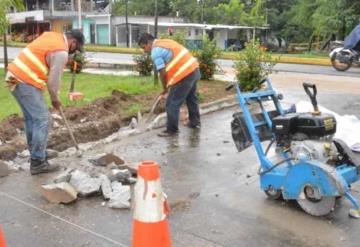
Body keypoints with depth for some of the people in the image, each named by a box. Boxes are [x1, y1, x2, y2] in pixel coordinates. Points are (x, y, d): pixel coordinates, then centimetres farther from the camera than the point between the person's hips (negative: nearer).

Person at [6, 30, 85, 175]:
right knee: (42, 120, -6)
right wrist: (55, 99, 6)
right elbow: (53, 80, -11)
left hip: (15, 76, 10)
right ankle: (38, 163, -3)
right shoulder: (61, 52, -14)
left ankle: (36, 153, 30)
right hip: (26, 83, -10)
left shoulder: (51, 35, 14)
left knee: (30, 118, 18)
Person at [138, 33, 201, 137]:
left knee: (172, 104, 0)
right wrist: (170, 84, 20)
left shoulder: (156, 51, -9)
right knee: (191, 98, 27)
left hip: (184, 75, -10)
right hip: (194, 69, 10)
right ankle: (195, 122, 41)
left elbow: (162, 73, -11)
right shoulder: (165, 42, 20)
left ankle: (172, 130, 8)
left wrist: (165, 89, 5)